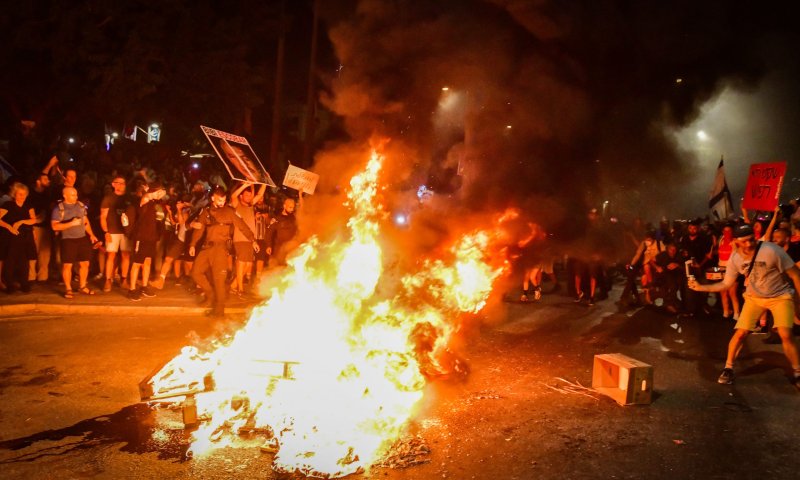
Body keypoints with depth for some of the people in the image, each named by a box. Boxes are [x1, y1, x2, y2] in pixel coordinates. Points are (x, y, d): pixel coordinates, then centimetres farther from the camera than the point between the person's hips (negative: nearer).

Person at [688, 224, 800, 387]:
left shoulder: (771, 250, -27)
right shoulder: (735, 258, -14)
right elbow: (726, 284, -3)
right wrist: (701, 287, -13)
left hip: (780, 296, -3)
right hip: (754, 297, 3)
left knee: (786, 335, -15)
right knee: (740, 333, -4)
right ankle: (728, 369, 12)